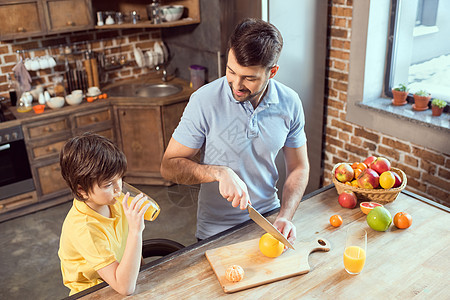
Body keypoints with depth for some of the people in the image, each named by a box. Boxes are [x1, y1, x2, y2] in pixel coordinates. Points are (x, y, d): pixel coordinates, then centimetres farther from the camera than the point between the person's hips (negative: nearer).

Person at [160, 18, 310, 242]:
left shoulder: (290, 103, -5)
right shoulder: (204, 101, -16)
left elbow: (298, 167, 5)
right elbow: (169, 166, -10)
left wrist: (285, 216, -10)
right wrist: (220, 172, -25)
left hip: (268, 221, 3)